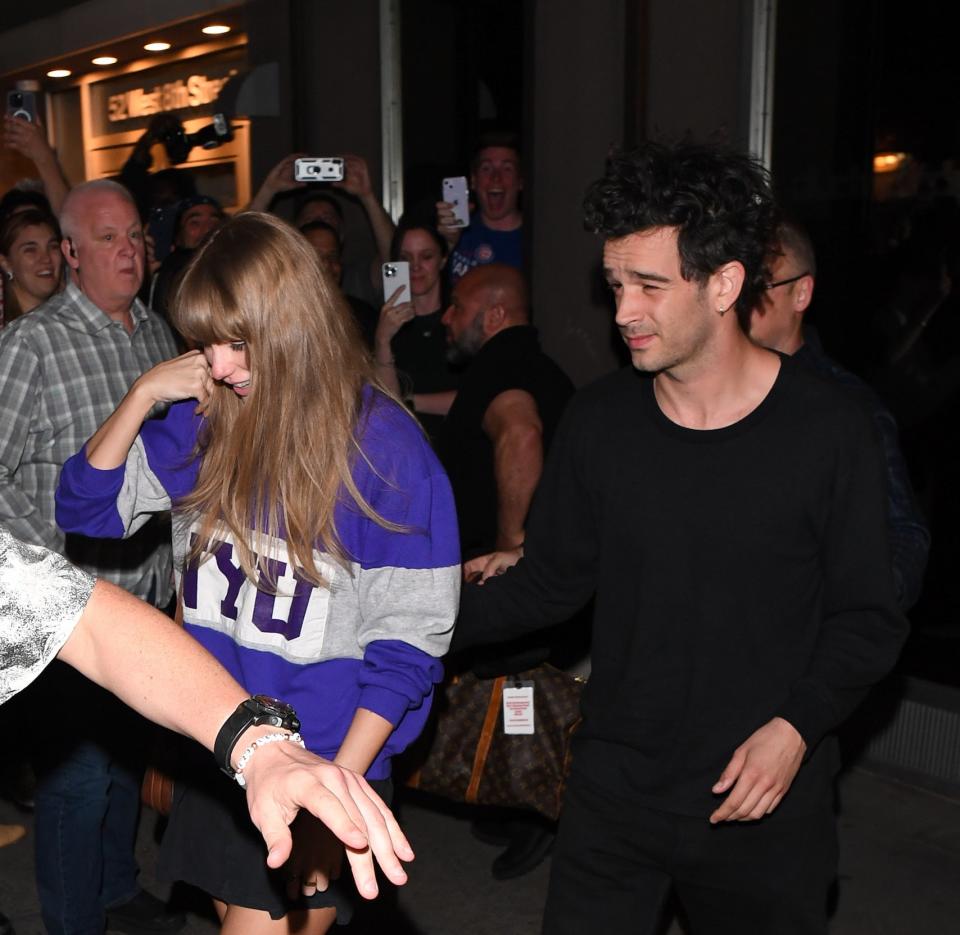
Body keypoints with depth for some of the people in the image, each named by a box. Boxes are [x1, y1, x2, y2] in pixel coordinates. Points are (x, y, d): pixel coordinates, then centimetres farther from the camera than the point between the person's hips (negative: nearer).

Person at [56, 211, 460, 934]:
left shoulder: (385, 447, -15)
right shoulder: (206, 425, 0)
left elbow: (407, 642, -14)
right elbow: (86, 507, 5)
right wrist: (143, 394, -7)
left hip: (321, 760, -5)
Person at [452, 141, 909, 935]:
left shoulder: (827, 431, -12)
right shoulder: (599, 421, -3)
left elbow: (868, 618, -5)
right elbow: (552, 580, 5)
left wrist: (797, 726, -17)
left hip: (766, 808, -2)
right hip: (615, 791, 2)